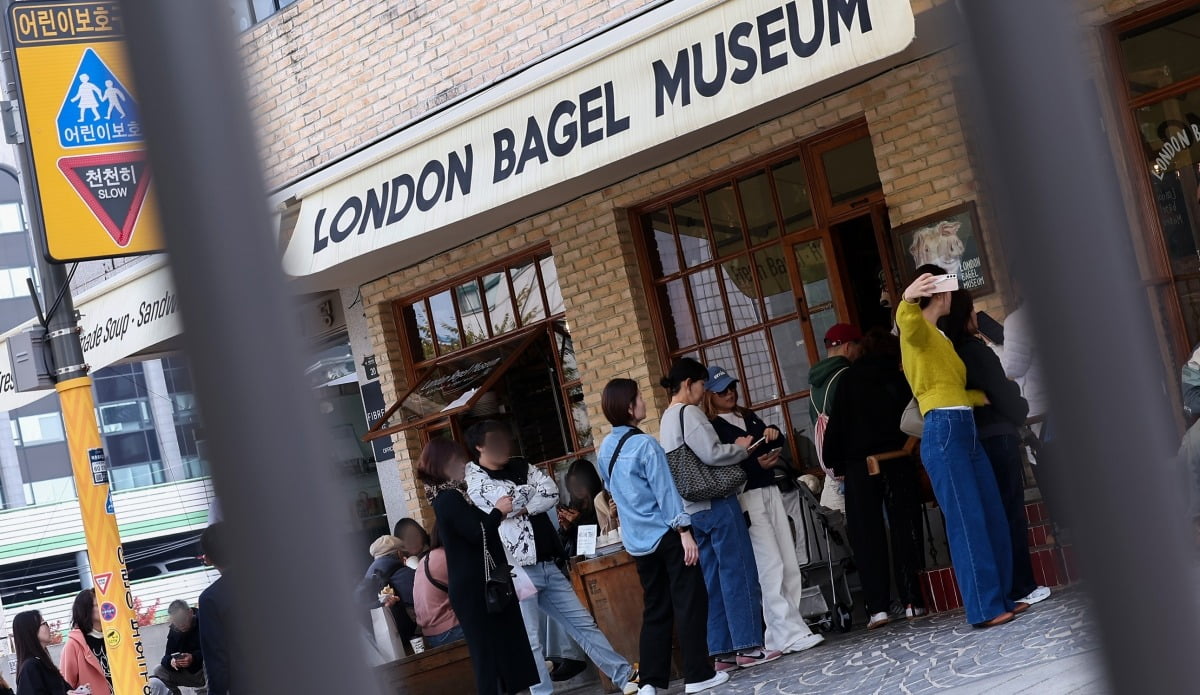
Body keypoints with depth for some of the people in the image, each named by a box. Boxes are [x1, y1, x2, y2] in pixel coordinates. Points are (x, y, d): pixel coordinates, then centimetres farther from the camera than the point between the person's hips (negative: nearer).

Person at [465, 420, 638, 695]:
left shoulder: (521, 468, 15)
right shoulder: (472, 479, -3)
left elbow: (552, 495, 2)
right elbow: (506, 501, -17)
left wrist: (523, 507, -11)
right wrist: (533, 491, 1)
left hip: (549, 564, 6)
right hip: (516, 569, -6)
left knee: (582, 623, 10)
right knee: (530, 639, -5)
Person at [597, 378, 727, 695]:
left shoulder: (604, 449, 7)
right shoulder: (645, 444, -15)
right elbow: (665, 491, -17)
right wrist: (684, 531, -15)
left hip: (637, 541, 7)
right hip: (666, 535, -7)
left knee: (656, 609, 12)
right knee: (690, 603, 2)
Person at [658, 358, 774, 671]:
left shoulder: (667, 420, 18)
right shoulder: (689, 413, -11)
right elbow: (711, 454, -19)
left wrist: (733, 450, 16)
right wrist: (742, 448, -3)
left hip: (692, 509, 9)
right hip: (716, 504, -9)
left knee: (713, 579, 9)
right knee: (738, 572, -4)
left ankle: (721, 651, 9)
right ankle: (748, 647, -3)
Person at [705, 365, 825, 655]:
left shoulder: (748, 417, 19)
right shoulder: (710, 427, -4)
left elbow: (779, 446, 19)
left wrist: (774, 434, -2)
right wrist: (756, 464, -22)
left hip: (770, 492, 8)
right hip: (745, 499, -8)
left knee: (789, 566, 3)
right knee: (771, 568, -12)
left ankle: (781, 632, 7)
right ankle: (790, 634, -13)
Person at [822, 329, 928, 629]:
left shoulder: (848, 380, 5)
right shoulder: (901, 379, 6)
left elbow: (837, 424, 2)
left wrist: (836, 463, 7)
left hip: (860, 466, 0)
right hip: (898, 463, 0)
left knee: (867, 534, 1)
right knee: (905, 528, 4)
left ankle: (877, 607, -5)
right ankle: (912, 601, -1)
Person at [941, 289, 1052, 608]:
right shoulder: (977, 352, -14)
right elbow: (1006, 399, -12)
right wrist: (1022, 408, 9)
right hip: (997, 441, -6)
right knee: (1011, 513, -1)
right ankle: (1021, 587, 1)